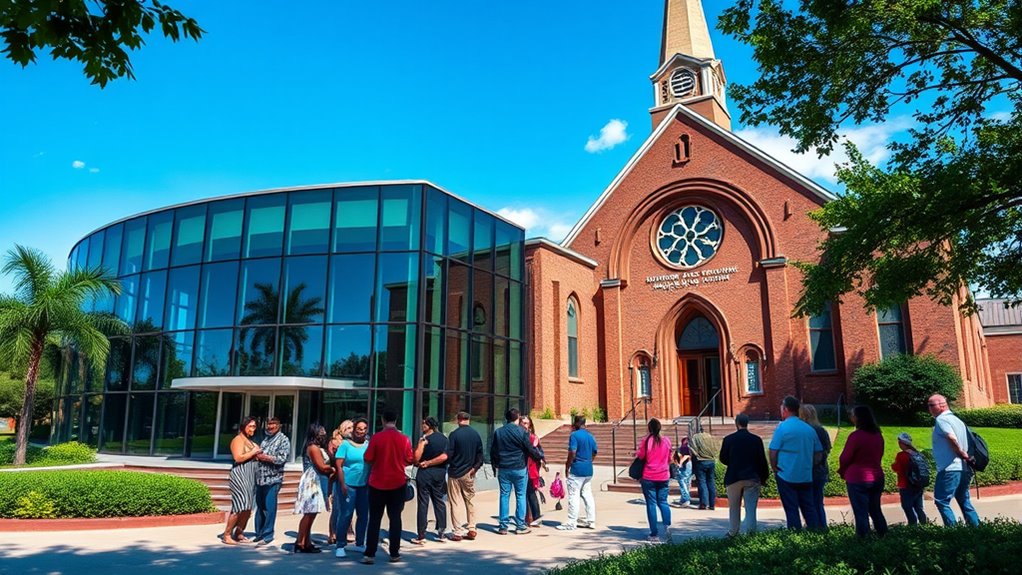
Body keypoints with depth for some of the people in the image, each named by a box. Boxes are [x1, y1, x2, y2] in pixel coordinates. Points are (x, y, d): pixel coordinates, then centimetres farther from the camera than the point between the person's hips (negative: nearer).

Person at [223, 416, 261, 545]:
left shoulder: (250, 441, 22)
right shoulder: (238, 439, -5)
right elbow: (238, 457, -17)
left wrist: (258, 454, 7)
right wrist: (253, 452, -10)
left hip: (250, 476, 9)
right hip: (240, 475, -9)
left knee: (248, 507, 7)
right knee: (240, 506, -12)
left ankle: (239, 534, 17)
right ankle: (227, 535, -2)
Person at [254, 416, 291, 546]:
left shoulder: (283, 440, -3)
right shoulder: (265, 439, 18)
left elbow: (282, 458, -13)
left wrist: (265, 457, -11)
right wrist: (257, 455, 3)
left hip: (273, 479, -6)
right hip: (260, 478, 6)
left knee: (269, 508, -4)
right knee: (259, 506, 11)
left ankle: (267, 535, 4)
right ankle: (259, 534, 21)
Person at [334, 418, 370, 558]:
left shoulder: (369, 445, 7)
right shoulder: (345, 444, -3)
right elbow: (339, 466, -6)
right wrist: (342, 484, -11)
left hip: (365, 485, 4)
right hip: (349, 484, -4)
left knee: (363, 515, 10)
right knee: (346, 515, -1)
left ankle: (359, 544, 25)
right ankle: (340, 546, 10)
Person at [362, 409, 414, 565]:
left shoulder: (376, 438, -10)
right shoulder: (404, 439, -5)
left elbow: (368, 459, -7)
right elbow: (410, 460, 2)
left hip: (378, 483, -1)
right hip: (397, 483, 1)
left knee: (375, 519, 6)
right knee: (395, 518, 9)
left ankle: (370, 554, 5)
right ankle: (394, 553, 12)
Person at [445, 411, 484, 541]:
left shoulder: (454, 434, -12)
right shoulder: (476, 434, 1)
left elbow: (448, 454, -11)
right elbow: (480, 453, 3)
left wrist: (447, 465, 6)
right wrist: (475, 467, 5)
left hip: (455, 473, -4)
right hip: (469, 473, 4)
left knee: (455, 502, 3)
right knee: (470, 501, 14)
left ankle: (457, 533, 4)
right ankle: (471, 529, 15)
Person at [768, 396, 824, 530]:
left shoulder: (782, 428, -11)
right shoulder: (810, 429, 4)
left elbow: (773, 453, -12)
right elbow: (819, 455, 9)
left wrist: (775, 470, 3)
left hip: (787, 477, -4)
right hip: (806, 477, 5)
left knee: (791, 510, 4)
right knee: (809, 509, 14)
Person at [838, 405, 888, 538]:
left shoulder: (856, 436, -18)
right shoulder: (878, 435, 3)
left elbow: (845, 458, -13)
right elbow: (879, 455, 12)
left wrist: (842, 472, 4)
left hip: (857, 479, -6)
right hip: (877, 478, 7)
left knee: (861, 513, 3)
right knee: (876, 510, 19)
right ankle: (883, 536, 24)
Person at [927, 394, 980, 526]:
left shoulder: (941, 419, -9)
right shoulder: (957, 419, 19)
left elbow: (952, 438, -22)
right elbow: (968, 441, 18)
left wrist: (962, 454, -11)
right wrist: (964, 455, 10)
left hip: (949, 468, -9)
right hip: (963, 468, 9)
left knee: (941, 501, -6)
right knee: (964, 500, 17)